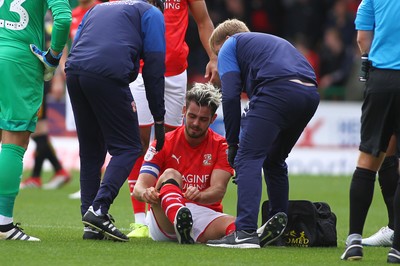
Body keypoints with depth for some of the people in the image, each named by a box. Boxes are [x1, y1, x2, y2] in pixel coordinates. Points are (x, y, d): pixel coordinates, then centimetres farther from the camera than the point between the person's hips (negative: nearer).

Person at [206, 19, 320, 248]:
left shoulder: (230, 45, 20)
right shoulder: (275, 42, 41)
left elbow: (231, 96, 6)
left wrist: (233, 143, 10)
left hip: (278, 90, -7)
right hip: (311, 94, 7)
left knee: (248, 159, -7)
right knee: (274, 159, 25)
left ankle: (246, 231, -19)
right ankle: (279, 223, 23)